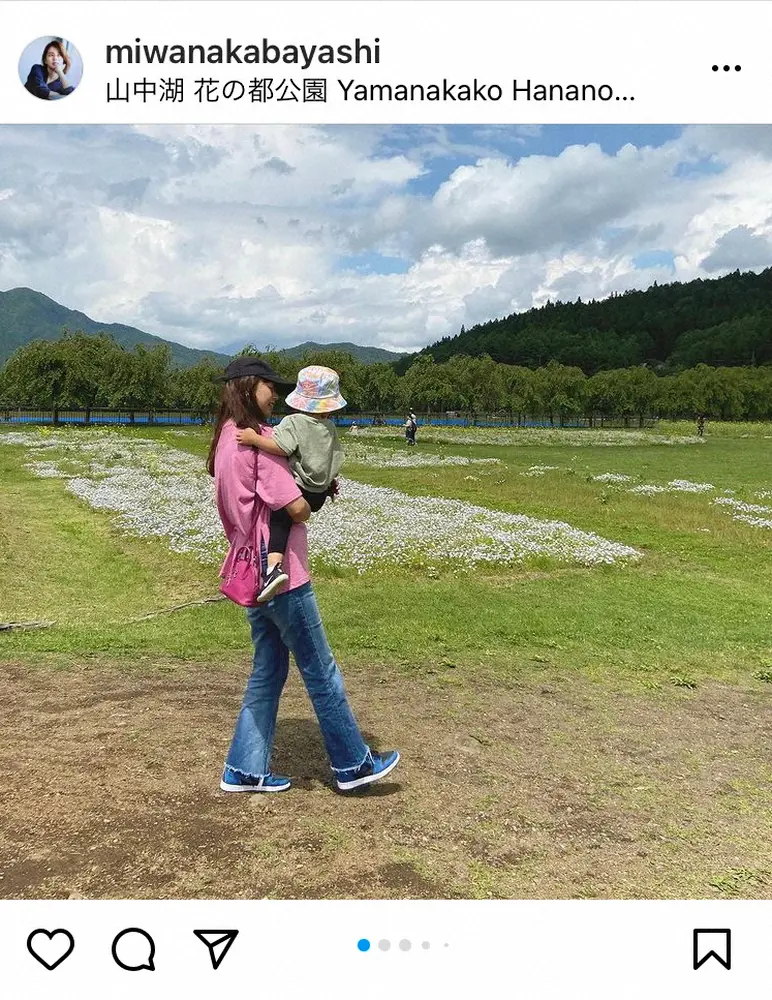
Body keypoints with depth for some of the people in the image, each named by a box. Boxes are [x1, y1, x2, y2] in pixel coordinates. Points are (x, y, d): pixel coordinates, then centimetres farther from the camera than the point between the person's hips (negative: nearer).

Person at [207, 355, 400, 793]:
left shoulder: (225, 440, 12)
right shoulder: (260, 437, -18)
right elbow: (297, 507, -22)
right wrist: (307, 502, 2)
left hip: (252, 571, 9)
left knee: (268, 671, 17)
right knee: (321, 671, 3)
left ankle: (245, 769, 23)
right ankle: (353, 764, 16)